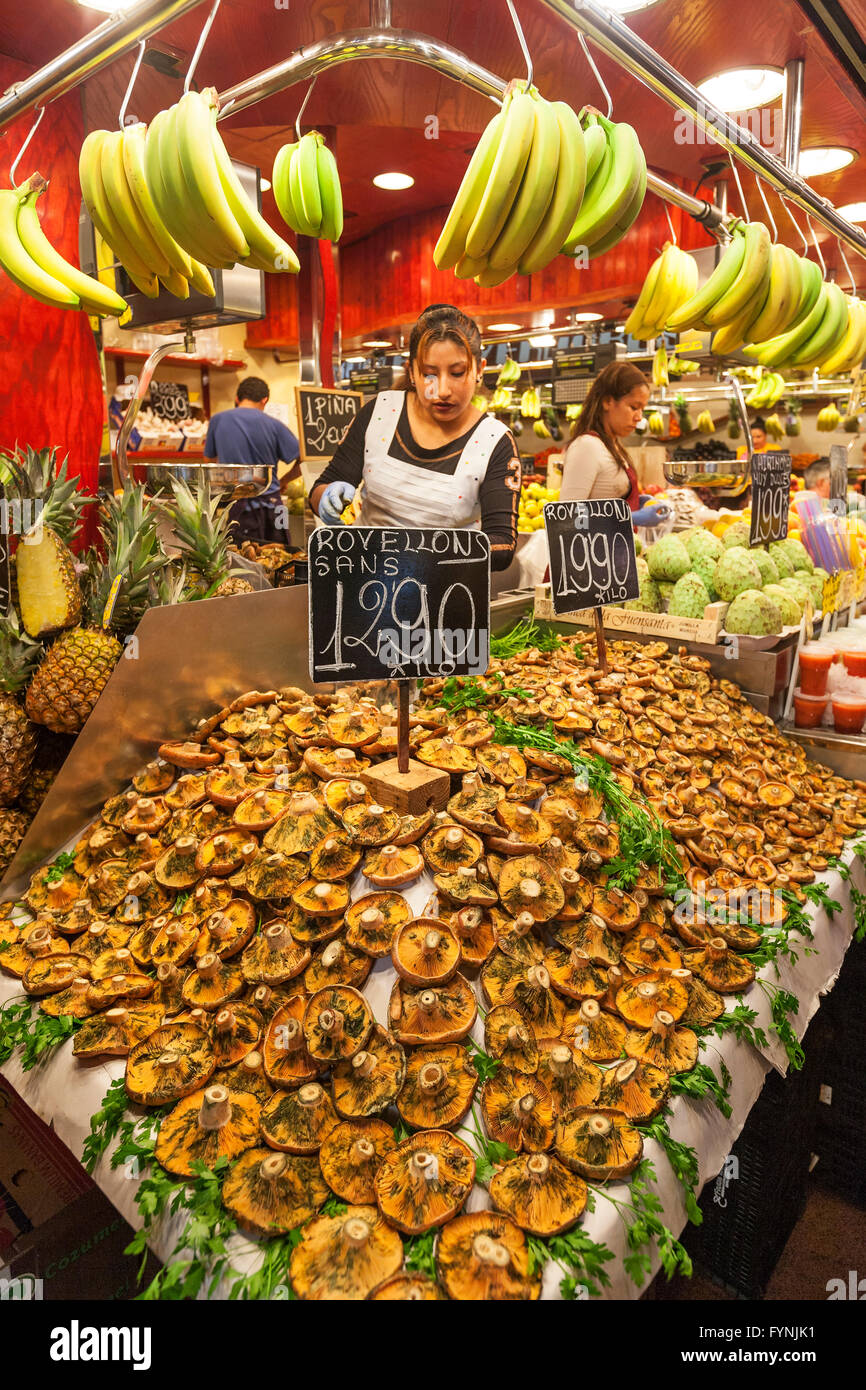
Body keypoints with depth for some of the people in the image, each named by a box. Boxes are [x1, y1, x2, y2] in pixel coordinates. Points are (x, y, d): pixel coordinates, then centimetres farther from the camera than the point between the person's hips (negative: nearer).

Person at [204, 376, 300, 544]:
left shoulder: (217, 420, 3)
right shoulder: (274, 425, -3)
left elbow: (209, 460, 16)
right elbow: (302, 463, -1)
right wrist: (283, 481, 16)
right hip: (268, 504, -1)